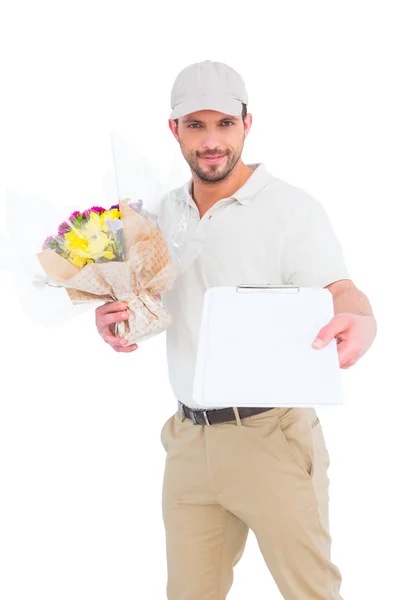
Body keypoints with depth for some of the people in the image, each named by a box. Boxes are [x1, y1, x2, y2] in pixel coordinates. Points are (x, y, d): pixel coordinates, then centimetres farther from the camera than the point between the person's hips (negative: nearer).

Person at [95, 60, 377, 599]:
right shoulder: (163, 214, 9)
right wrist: (113, 320, -4)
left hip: (272, 435, -5)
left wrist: (359, 324, -44)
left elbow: (342, 293, -21)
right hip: (189, 439, 5)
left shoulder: (291, 208, -9)